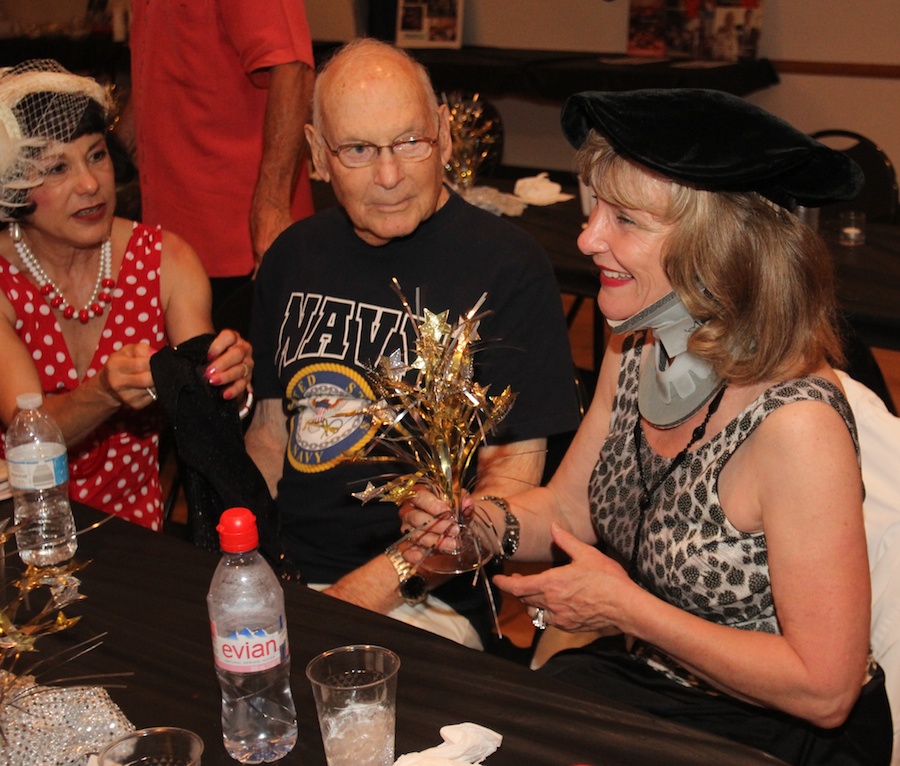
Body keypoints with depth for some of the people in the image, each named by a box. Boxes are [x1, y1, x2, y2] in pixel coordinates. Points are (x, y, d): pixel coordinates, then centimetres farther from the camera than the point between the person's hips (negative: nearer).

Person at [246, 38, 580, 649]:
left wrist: (380, 583, -17)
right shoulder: (295, 256, 11)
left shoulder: (507, 267, -7)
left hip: (423, 602, -5)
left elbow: (514, 472, -8)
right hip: (279, 580, 5)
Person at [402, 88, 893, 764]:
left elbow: (823, 689, -24)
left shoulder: (794, 423, -28)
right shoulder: (634, 354, -5)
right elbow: (566, 511, 6)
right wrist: (480, 519, -15)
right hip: (636, 674, 6)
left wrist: (625, 607, -20)